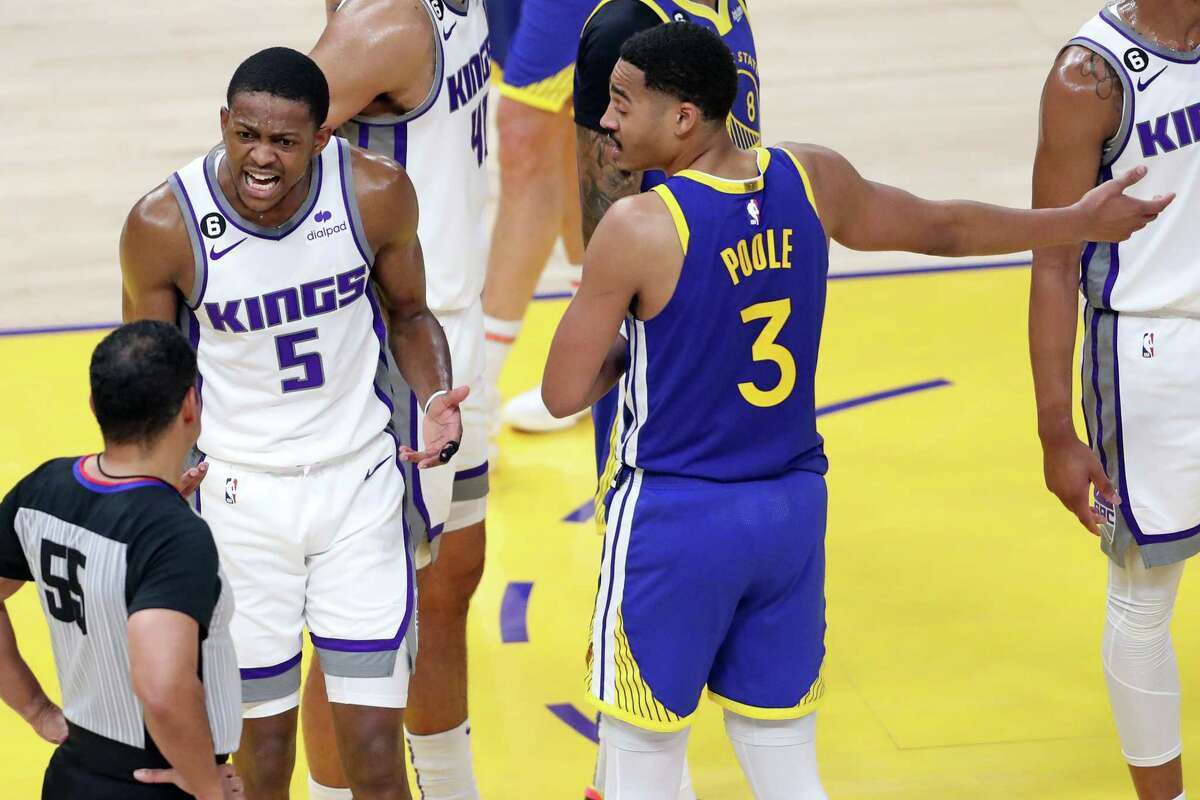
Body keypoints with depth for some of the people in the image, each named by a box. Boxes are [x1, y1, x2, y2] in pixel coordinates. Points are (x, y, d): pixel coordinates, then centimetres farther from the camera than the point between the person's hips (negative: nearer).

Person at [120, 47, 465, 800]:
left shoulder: (377, 193, -14)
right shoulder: (164, 226, -17)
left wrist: (435, 398, -14)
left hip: (360, 482, 1)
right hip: (238, 492, -1)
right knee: (264, 736, 7)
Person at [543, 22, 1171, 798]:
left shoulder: (638, 229, -20)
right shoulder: (811, 180, -3)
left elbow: (565, 394, -13)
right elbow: (941, 227, 13)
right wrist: (1081, 221, 28)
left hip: (676, 521, -6)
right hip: (791, 509, 6)